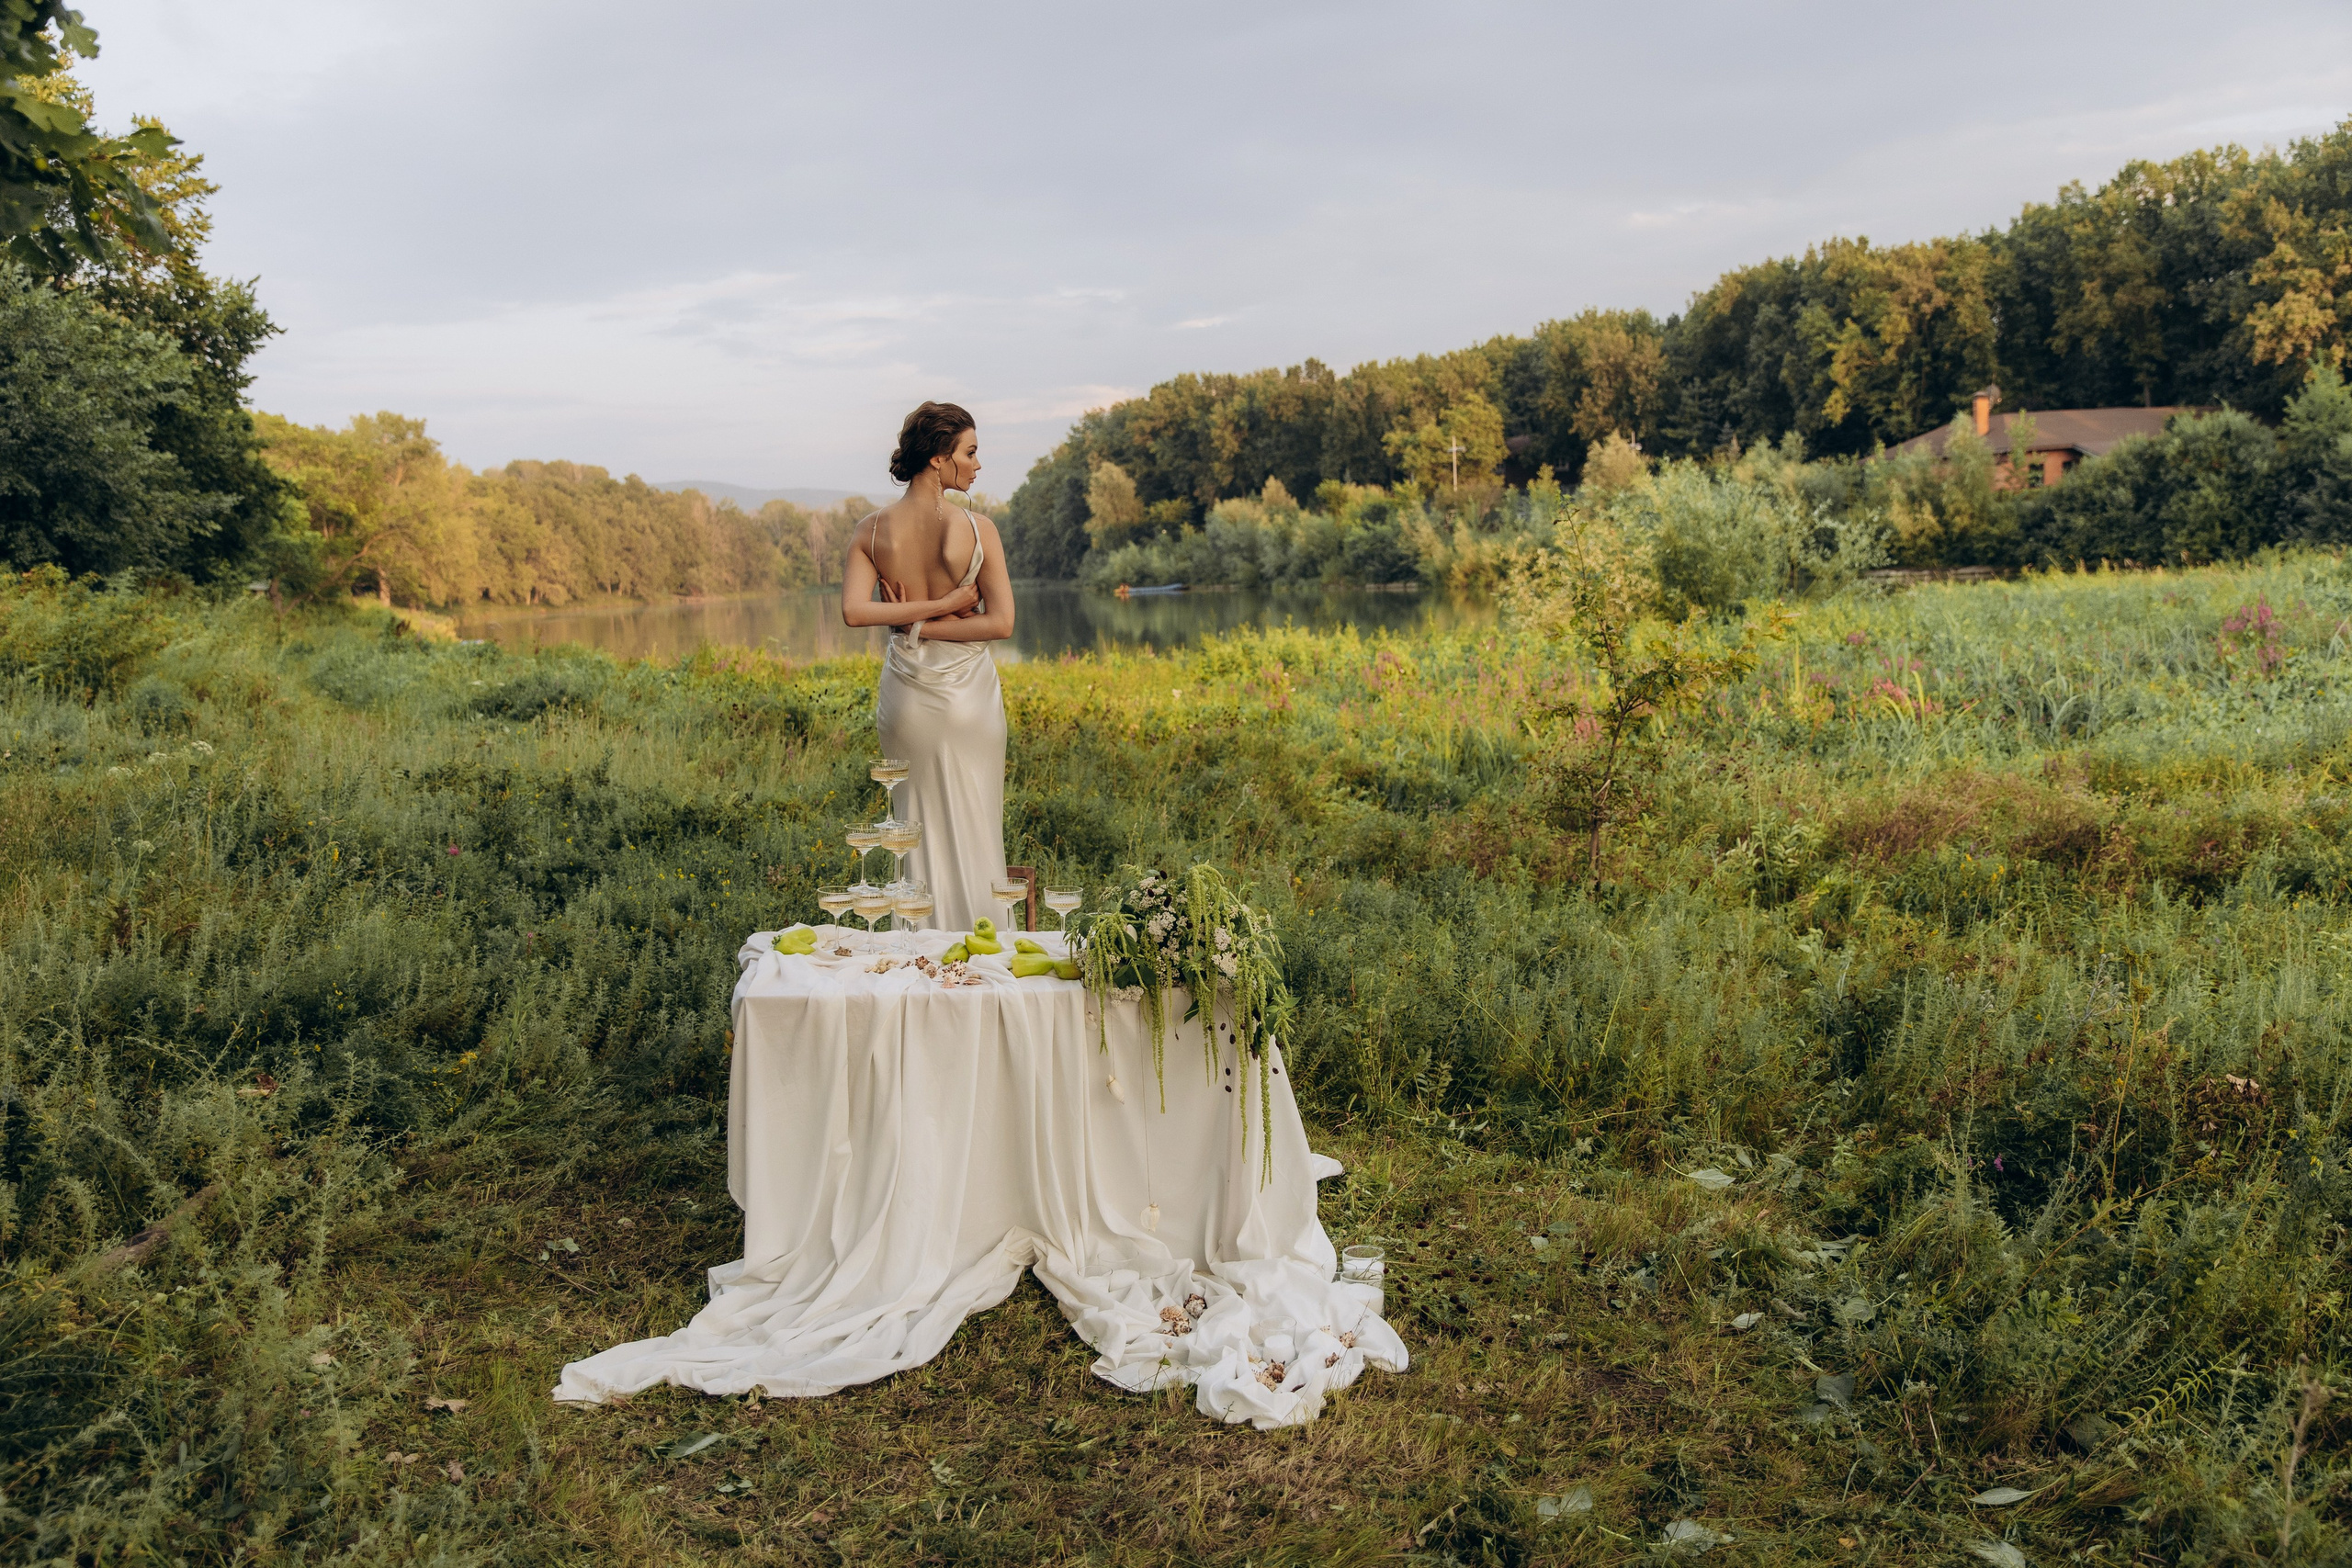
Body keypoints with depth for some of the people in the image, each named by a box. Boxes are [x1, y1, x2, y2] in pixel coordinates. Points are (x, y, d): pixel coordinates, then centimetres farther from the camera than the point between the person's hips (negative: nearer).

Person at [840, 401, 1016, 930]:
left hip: (906, 697, 3)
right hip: (969, 694, -3)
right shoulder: (978, 529, -14)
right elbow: (1000, 622, -16)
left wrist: (923, 614, -10)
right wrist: (942, 613, -9)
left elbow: (854, 611, -15)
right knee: (975, 831, 11)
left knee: (919, 829, 15)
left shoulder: (870, 530, -5)